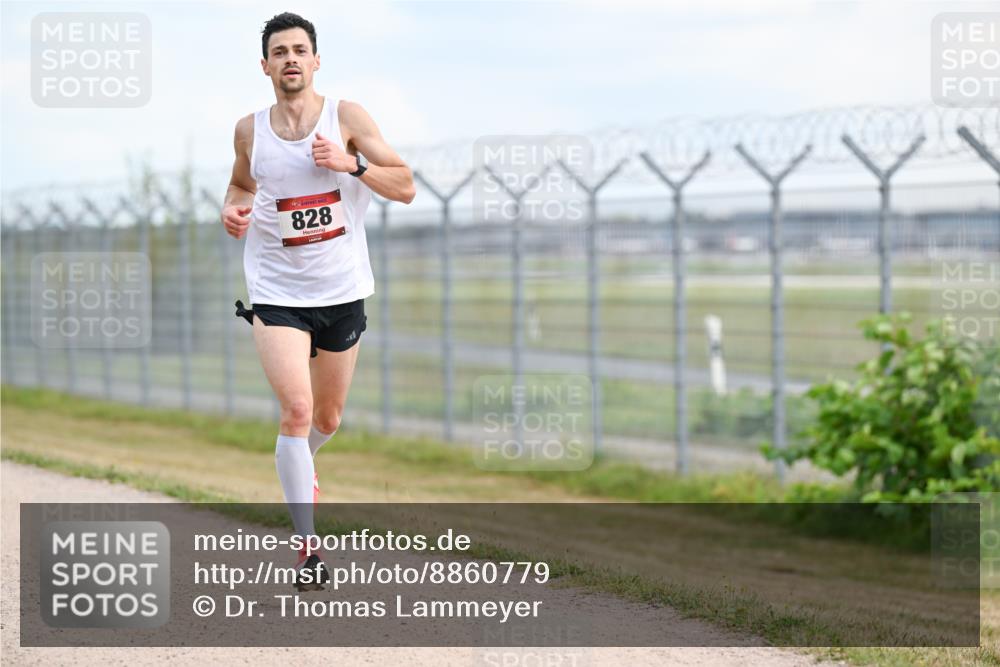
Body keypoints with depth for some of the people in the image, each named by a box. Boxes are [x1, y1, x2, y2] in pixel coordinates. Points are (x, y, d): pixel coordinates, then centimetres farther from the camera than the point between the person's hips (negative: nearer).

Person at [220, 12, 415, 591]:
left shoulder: (347, 117, -6)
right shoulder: (250, 130, 0)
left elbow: (406, 187, -7)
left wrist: (351, 162, -22)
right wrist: (233, 209, -2)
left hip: (342, 292, 1)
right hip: (277, 293, -1)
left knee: (327, 419, 16)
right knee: (296, 409, -18)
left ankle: (298, 468, 52)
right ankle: (307, 548, -12)